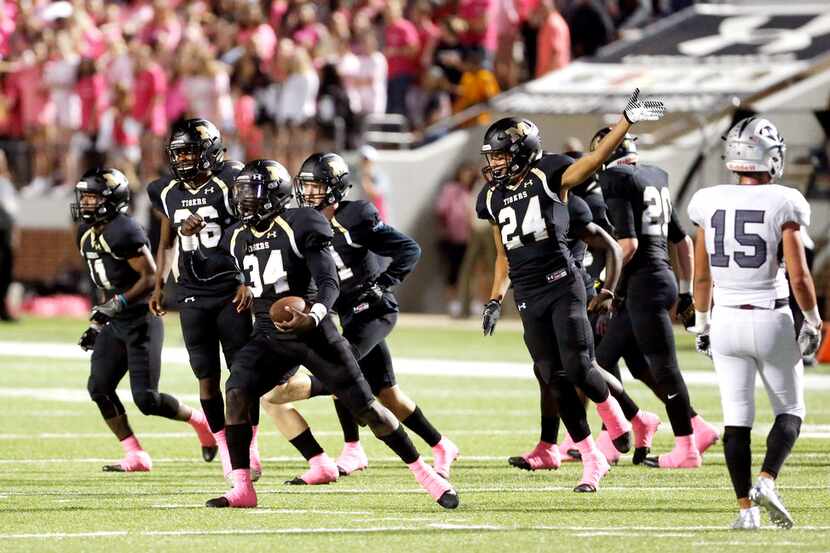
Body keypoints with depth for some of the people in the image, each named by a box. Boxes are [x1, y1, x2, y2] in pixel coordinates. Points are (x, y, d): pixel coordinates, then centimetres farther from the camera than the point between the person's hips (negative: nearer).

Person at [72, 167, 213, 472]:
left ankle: (199, 420, 16)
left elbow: (151, 277, -20)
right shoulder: (86, 234, 11)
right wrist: (98, 322, 18)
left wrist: (115, 305, -25)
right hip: (116, 324, 9)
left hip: (141, 320, -9)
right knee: (99, 387, -3)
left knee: (146, 398, -10)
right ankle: (135, 456, 5)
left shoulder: (123, 231, -19)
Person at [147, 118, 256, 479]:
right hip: (192, 294, 4)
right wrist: (159, 286, 13)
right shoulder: (168, 193, 6)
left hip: (230, 290, -4)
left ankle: (249, 448, 3)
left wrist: (249, 282, -14)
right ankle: (224, 448, 11)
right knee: (207, 376, 3)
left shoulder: (230, 183, -9)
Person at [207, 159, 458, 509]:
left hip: (312, 333, -5)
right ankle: (242, 489, -16)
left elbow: (329, 283, -18)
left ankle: (423, 473, 12)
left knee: (364, 407, -2)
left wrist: (313, 316, -34)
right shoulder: (238, 238, 7)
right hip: (269, 336, 5)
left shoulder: (298, 227, -12)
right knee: (236, 394, -19)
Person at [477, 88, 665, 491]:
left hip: (562, 287, -5)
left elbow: (596, 158, -16)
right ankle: (591, 461, 11)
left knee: (578, 369, -14)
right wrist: (496, 300, 15)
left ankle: (612, 413, 19)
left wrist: (627, 121, -27)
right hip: (528, 297, 5)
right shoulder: (494, 199, 14)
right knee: (556, 380, 3)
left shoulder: (548, 178, -3)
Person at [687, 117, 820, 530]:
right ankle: (766, 481, -10)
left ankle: (746, 508, 3)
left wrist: (701, 324, 19)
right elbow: (799, 277, -13)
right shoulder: (782, 205, -11)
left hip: (726, 321, 3)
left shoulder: (709, 203, 0)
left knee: (736, 418, 8)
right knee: (789, 410, 13)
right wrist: (813, 321, 2)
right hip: (771, 321, -3)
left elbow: (701, 277, 6)